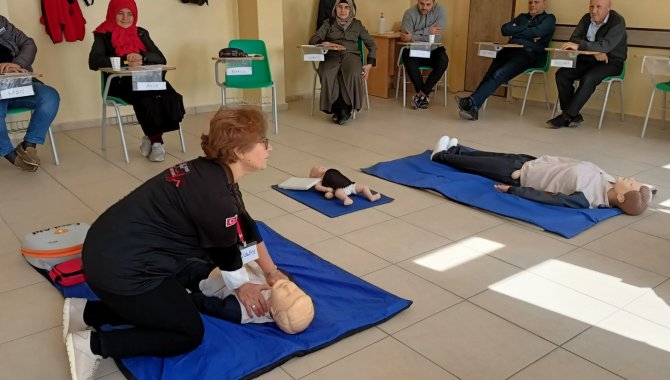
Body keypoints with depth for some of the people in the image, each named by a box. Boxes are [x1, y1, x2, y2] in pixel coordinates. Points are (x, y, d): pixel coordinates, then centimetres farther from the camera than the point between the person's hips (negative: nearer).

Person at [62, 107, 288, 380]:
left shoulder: (211, 172, 4)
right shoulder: (216, 197, -25)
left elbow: (246, 227, 16)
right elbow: (227, 255, -7)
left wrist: (272, 272, 23)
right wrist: (241, 288, 14)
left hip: (110, 250, 9)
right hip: (121, 269, -9)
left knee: (174, 304, 26)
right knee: (189, 334, 7)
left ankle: (87, 312, 21)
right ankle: (92, 344, 2)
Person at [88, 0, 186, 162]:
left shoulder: (141, 33, 17)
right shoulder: (103, 35, 5)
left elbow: (161, 59, 7)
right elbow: (94, 62, -11)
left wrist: (142, 57, -15)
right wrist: (125, 61, -21)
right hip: (119, 84, -3)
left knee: (168, 95, -30)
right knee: (146, 98, -36)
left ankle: (151, 138, -17)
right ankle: (156, 140, -20)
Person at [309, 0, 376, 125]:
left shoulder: (357, 24, 16)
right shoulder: (328, 23, 15)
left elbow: (371, 44, 15)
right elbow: (313, 40, 3)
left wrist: (369, 64, 1)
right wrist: (325, 44, -19)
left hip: (351, 55, 0)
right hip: (331, 56, 0)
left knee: (353, 75, -36)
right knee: (327, 75, -36)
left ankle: (345, 108, -22)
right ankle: (337, 108, -24)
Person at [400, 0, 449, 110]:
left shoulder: (440, 10, -10)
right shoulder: (410, 13, -10)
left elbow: (436, 37, -21)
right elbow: (405, 37, -20)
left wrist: (413, 37, -23)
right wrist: (427, 32, -24)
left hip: (432, 51, 1)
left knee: (443, 60, -30)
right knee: (409, 60, -33)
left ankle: (421, 94, -19)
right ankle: (424, 96, -18)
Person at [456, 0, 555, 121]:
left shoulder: (549, 19, 15)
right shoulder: (522, 17, 31)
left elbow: (537, 32, -6)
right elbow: (504, 29, 13)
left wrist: (515, 32, 5)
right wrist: (526, 30, 2)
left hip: (529, 54, -5)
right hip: (510, 50, 5)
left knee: (499, 74, -30)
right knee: (490, 74, -23)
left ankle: (472, 102, -41)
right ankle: (472, 106, -37)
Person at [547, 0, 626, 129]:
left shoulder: (617, 22, -14)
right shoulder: (587, 18, 3)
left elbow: (605, 45, -29)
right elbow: (574, 39, -8)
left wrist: (579, 46, -41)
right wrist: (594, 51, -24)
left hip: (610, 62, -5)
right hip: (588, 59, 6)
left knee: (588, 78, -35)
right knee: (561, 74, -19)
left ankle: (567, 116, -28)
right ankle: (574, 116, -18)